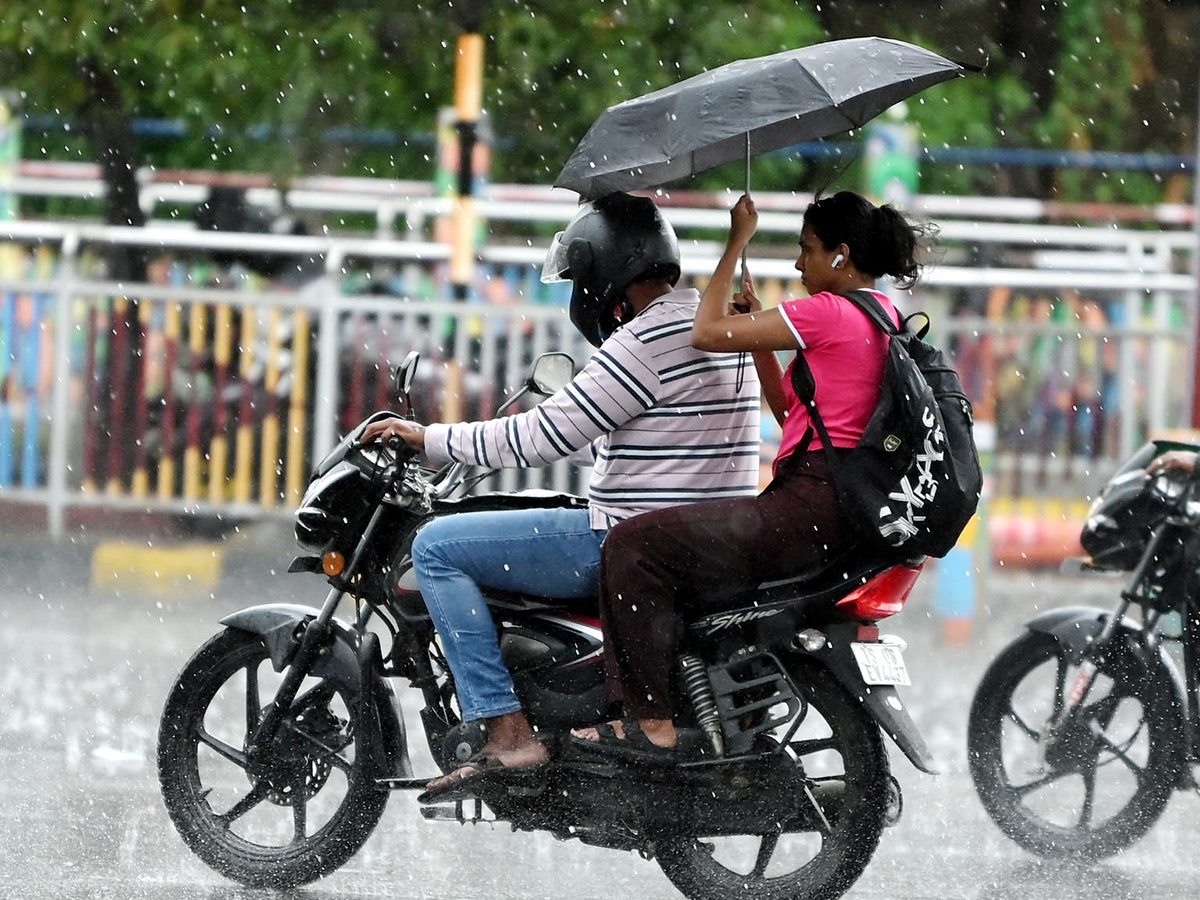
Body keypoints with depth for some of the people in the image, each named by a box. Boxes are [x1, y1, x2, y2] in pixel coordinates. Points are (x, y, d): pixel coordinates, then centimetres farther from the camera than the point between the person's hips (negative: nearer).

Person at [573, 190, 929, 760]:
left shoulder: (829, 313, -12)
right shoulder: (886, 319, 18)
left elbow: (707, 334, -11)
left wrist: (737, 243, -1)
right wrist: (760, 336, 15)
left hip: (811, 508, -11)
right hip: (850, 513, 11)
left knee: (635, 546, -14)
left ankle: (651, 724, -19)